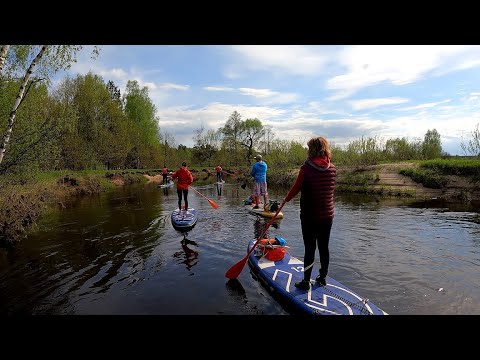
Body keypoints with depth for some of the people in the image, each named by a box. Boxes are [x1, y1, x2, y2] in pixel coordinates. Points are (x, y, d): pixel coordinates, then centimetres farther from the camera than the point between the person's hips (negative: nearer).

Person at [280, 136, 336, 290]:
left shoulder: (306, 168, -15)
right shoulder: (333, 169, -1)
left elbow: (296, 188, -9)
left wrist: (286, 199, 8)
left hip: (309, 216, -5)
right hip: (328, 215, 5)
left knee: (310, 248, 4)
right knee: (324, 247, 16)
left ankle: (306, 281, 13)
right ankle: (323, 277, 31)